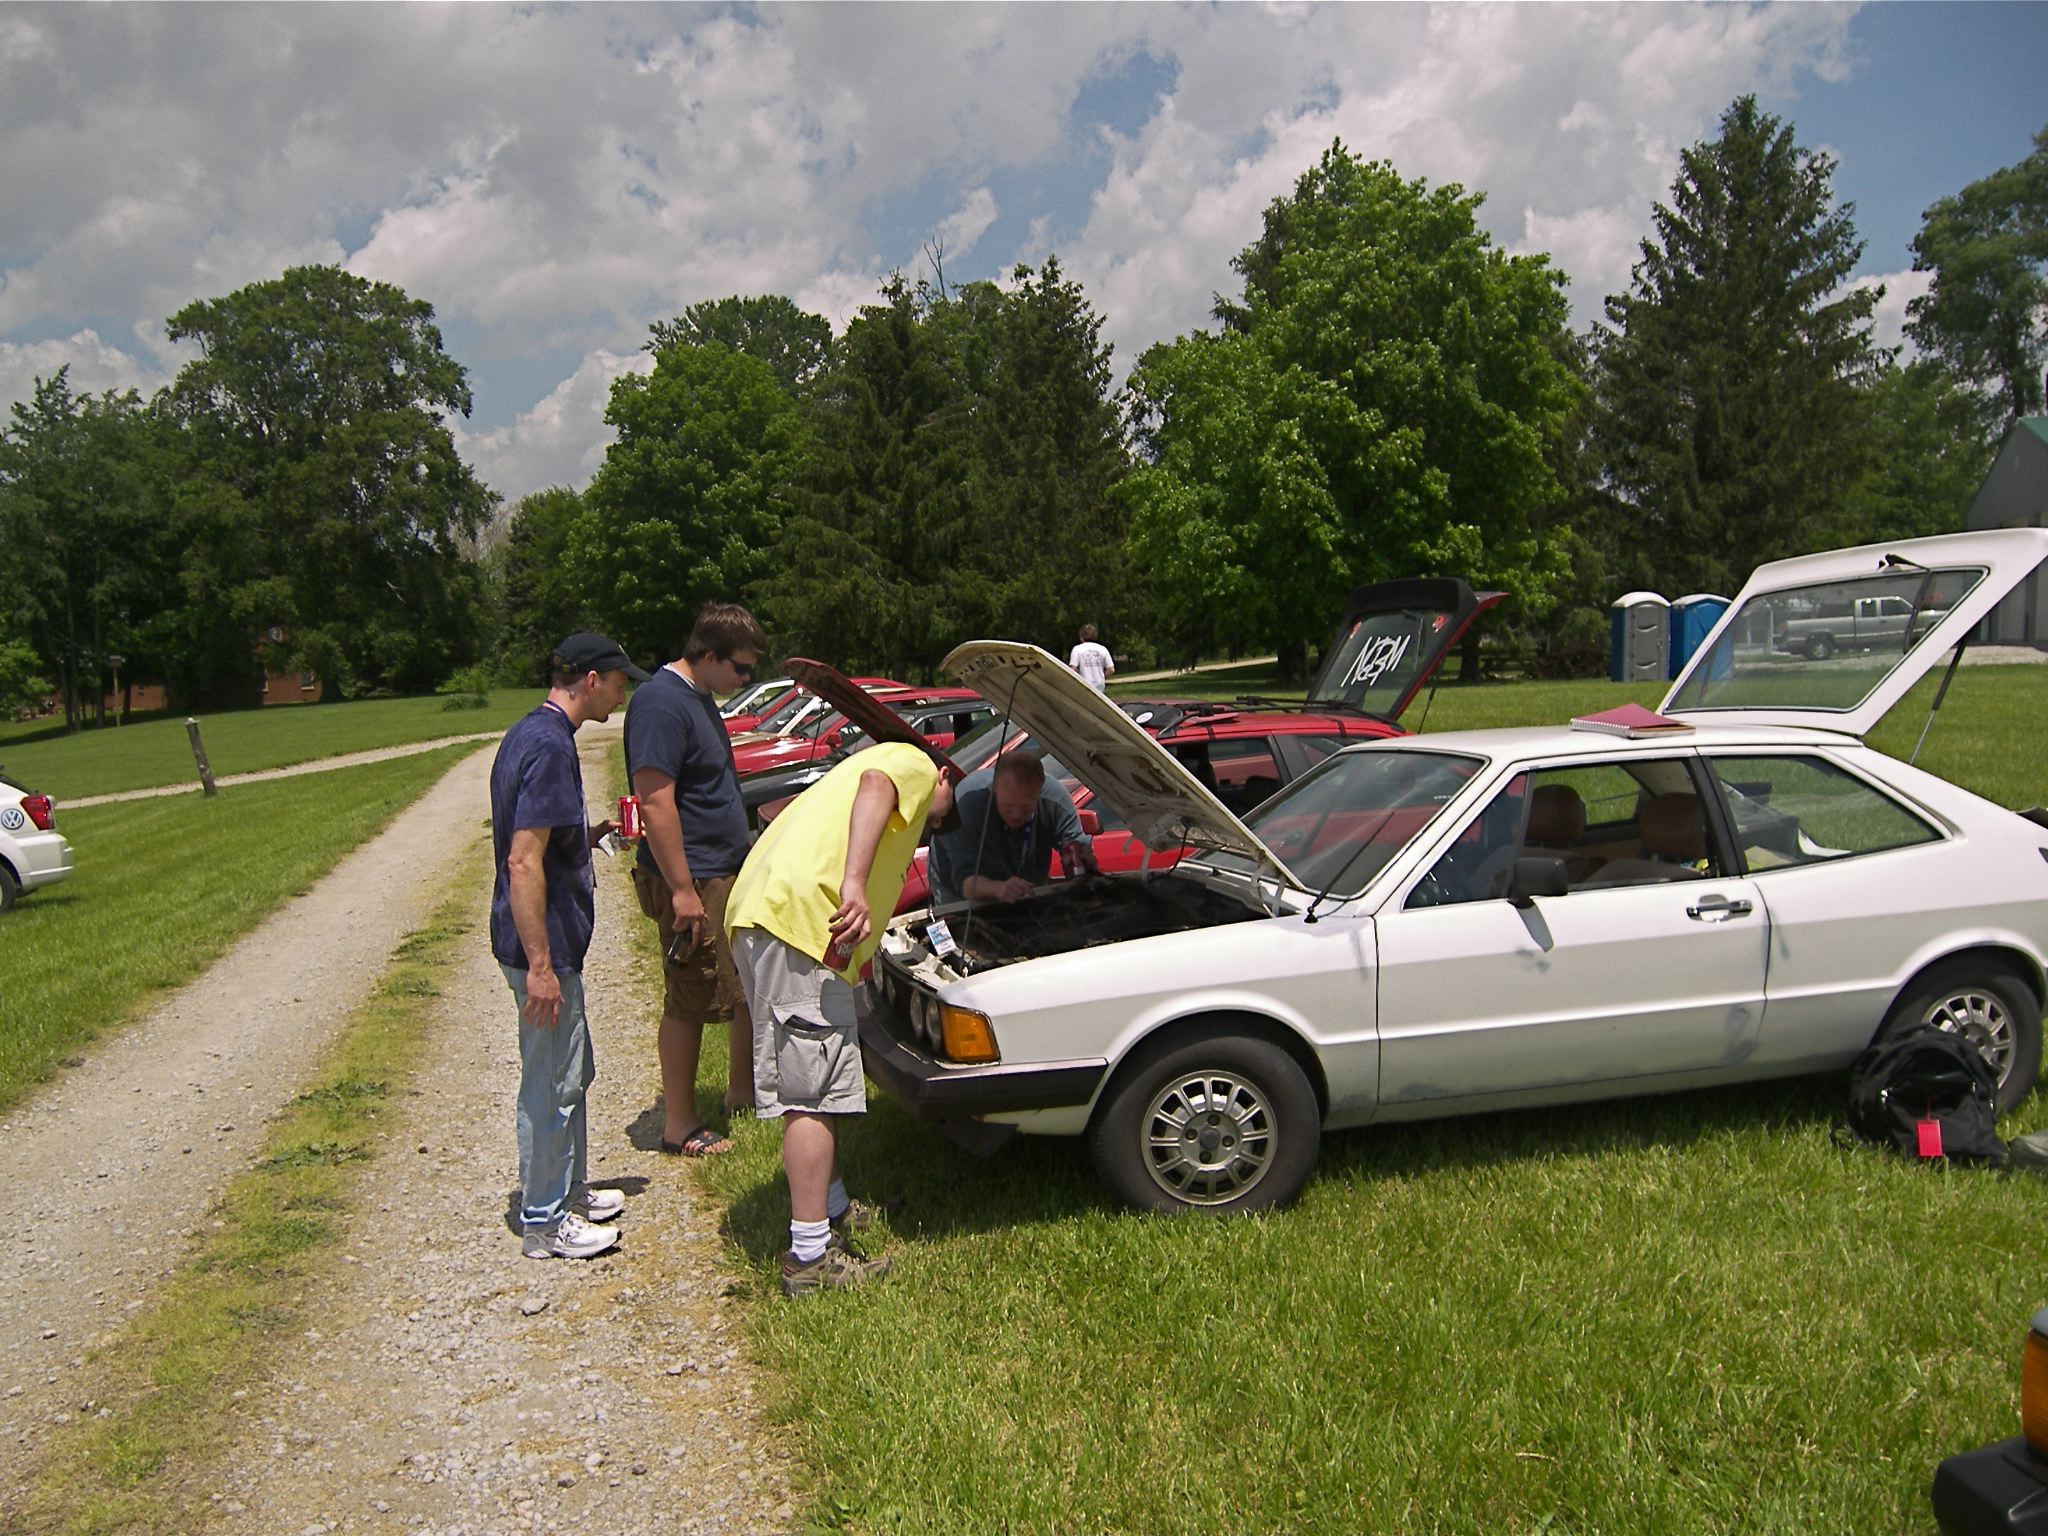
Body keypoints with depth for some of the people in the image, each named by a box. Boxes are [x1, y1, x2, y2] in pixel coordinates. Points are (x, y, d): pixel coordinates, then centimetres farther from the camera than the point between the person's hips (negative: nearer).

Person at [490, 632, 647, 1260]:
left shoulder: (531, 735, 11)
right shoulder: (549, 747, -21)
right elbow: (524, 863, -26)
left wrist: (593, 833, 10)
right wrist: (539, 965, -26)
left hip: (549, 943, 10)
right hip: (544, 946, -10)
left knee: (572, 1073, 21)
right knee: (552, 1085, 2)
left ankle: (570, 1192, 35)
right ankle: (544, 1222, 16)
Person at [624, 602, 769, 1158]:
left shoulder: (700, 697, 13)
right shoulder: (662, 704, -19)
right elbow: (655, 803, -24)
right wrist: (682, 890, -26)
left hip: (731, 873, 10)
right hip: (692, 882, -10)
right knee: (689, 1003, 1)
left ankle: (742, 1091, 32)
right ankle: (679, 1125, 14)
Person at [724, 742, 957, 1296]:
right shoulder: (914, 764, 9)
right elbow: (876, 786, -16)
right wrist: (855, 885, -29)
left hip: (756, 915, 10)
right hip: (798, 919, -10)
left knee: (820, 1083, 22)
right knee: (810, 1095, -7)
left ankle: (835, 1207, 37)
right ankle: (811, 1259, -2)